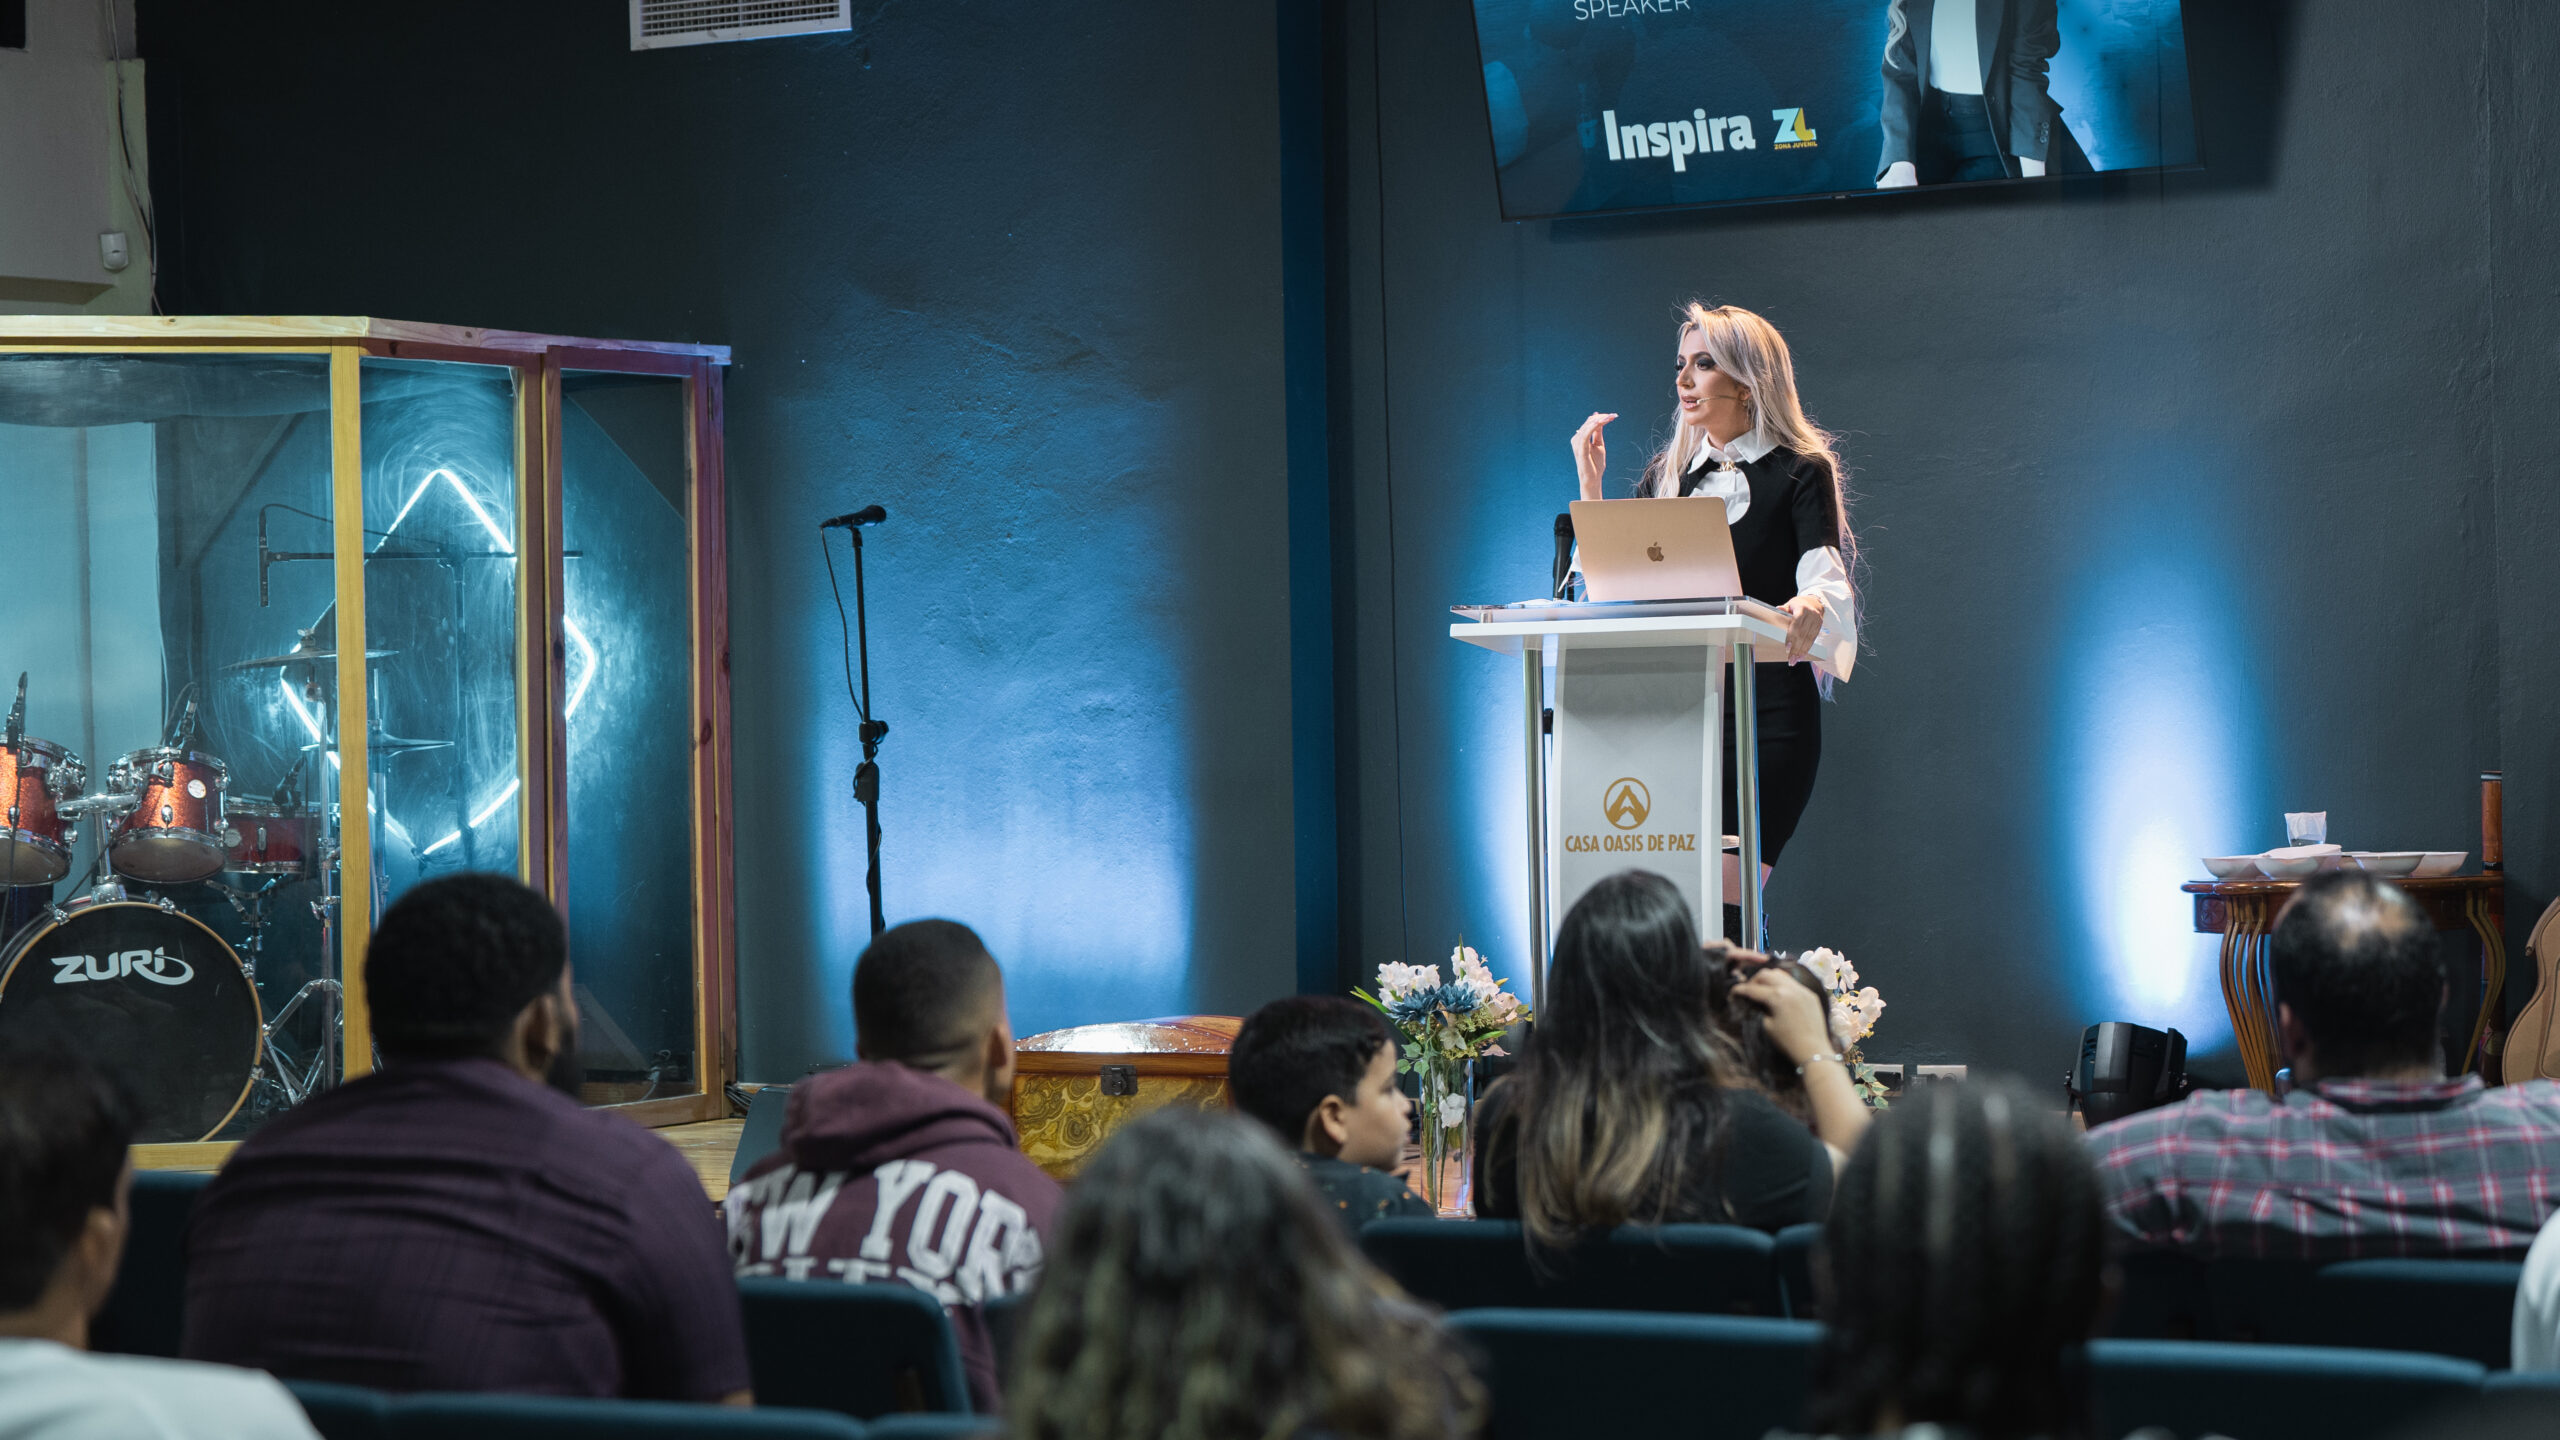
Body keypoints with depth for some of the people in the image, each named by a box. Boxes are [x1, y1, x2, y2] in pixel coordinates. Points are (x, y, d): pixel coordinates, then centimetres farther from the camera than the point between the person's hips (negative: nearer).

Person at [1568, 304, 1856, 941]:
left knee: (1724, 903, -14)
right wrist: (1590, 486, 6)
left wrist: (1810, 606, -35)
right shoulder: (1666, 474, 18)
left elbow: (1826, 580, -12)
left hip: (1768, 705, -5)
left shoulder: (1800, 473, 2)